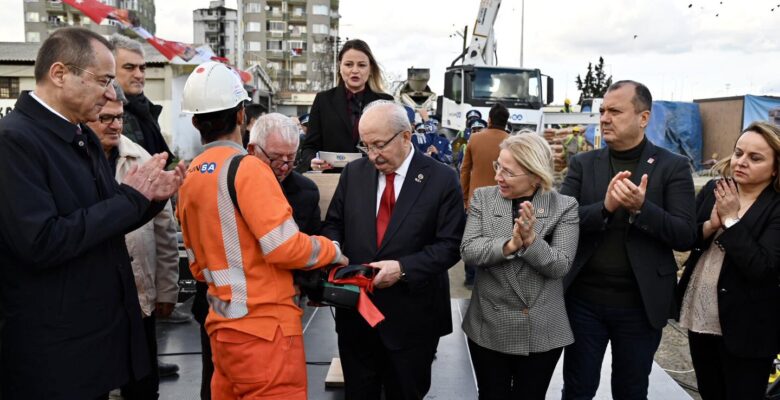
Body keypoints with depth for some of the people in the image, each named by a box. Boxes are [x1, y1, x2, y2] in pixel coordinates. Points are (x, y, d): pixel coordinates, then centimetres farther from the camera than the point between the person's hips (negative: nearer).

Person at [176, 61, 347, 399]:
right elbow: (285, 247, -19)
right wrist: (333, 251, -3)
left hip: (223, 323, 8)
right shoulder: (245, 168, -15)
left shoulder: (189, 177, 7)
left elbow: (197, 263, 14)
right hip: (263, 324, -8)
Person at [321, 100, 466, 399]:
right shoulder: (353, 172, 4)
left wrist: (403, 268, -23)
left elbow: (450, 245, -11)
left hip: (412, 316, -3)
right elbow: (333, 223, 10)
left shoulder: (441, 178, -8)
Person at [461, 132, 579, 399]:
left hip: (542, 332, -1)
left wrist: (531, 240, -28)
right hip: (489, 328, 1)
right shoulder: (483, 198, -2)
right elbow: (468, 251, -11)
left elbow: (560, 266, -12)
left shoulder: (564, 207, -6)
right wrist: (509, 245, -25)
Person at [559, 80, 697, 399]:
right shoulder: (582, 164, 2)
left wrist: (641, 208, -25)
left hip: (640, 304, -1)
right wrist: (605, 207, -24)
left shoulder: (673, 167, -4)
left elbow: (685, 237, -9)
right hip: (584, 299, 1)